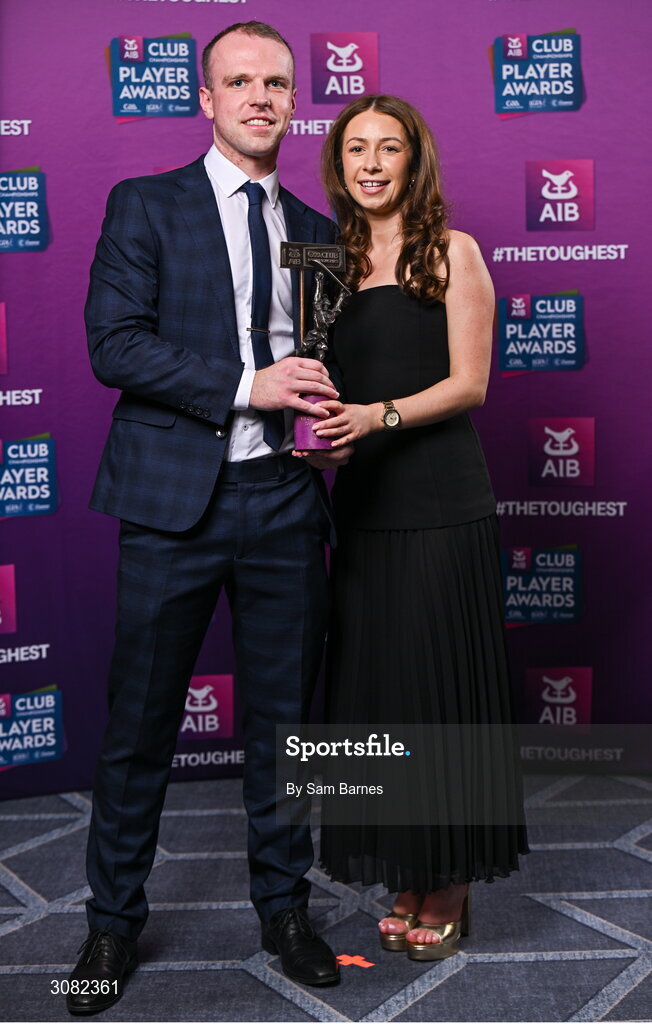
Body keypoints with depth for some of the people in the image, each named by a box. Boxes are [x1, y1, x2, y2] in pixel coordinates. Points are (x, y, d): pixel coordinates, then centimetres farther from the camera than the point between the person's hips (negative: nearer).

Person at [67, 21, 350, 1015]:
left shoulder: (314, 230, 16)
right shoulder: (144, 206, 3)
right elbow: (114, 344, -9)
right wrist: (246, 386, -17)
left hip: (283, 498, 4)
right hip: (175, 497, -3)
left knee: (284, 716, 12)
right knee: (140, 722, 6)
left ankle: (284, 905, 31)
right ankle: (113, 922, 27)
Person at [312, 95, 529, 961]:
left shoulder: (452, 252, 2)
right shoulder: (335, 262, 15)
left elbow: (469, 382, -6)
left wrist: (382, 415, -20)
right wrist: (323, 433, -3)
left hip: (440, 500, -4)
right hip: (362, 503, 5)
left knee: (440, 685, 0)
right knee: (371, 689, 6)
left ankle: (449, 890, 16)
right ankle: (408, 882, 22)